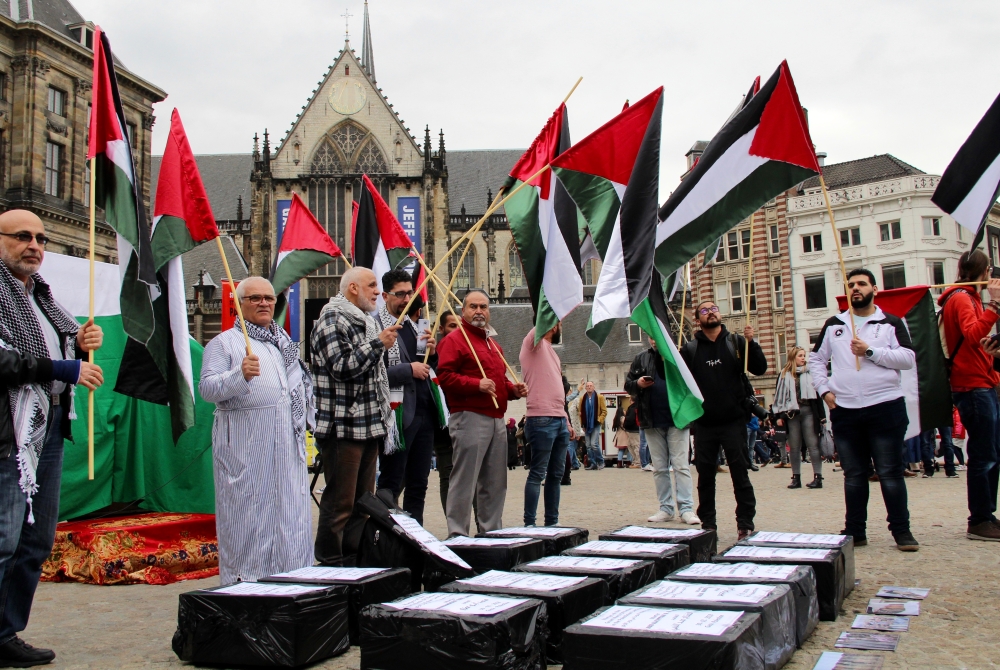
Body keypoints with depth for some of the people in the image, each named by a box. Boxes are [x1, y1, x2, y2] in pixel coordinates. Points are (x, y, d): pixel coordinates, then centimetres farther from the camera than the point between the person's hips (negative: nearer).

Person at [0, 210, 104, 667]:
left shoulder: (41, 294, 19)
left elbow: (63, 352, 27)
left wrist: (83, 344, 6)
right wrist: (64, 368, -18)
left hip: (50, 427, 9)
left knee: (38, 541, 12)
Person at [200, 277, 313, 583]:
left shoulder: (284, 340, 20)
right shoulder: (224, 343, 0)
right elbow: (207, 388, -12)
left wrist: (306, 415, 20)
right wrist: (239, 374, -28)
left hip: (287, 442, 6)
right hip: (245, 445, -6)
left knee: (291, 509, 6)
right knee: (247, 512, -2)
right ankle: (243, 583, 7)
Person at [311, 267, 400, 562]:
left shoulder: (366, 321, 20)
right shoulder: (332, 319, -9)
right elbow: (341, 367, -21)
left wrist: (383, 418, 23)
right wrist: (378, 344, -17)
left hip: (369, 427, 9)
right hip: (343, 428, -9)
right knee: (339, 502, -5)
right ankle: (330, 567, 4)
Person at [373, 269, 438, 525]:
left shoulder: (412, 325, 17)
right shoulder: (376, 327, -10)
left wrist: (431, 354, 4)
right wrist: (409, 370, -17)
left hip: (423, 413, 8)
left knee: (418, 484, 14)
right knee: (391, 485, -1)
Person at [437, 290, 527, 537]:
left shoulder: (493, 344, 25)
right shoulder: (454, 340, -3)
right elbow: (444, 376, -14)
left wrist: (513, 389, 13)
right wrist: (476, 384, -22)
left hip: (497, 419, 9)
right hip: (470, 418, -8)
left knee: (495, 483, 12)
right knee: (465, 481, -7)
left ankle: (492, 532, 20)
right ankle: (457, 535, -2)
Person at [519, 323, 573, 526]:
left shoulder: (552, 353, 23)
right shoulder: (534, 343, 0)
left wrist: (566, 421, 19)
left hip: (559, 420, 9)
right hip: (541, 420, -9)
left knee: (556, 475, 10)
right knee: (537, 474, -7)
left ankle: (552, 522, 16)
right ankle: (529, 524, -3)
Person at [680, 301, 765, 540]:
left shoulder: (736, 342, 4)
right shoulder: (690, 348, 5)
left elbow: (760, 368, -3)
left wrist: (751, 343, -17)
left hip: (733, 421, -1)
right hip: (704, 424, 1)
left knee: (740, 474, 0)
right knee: (705, 475, 8)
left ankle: (745, 524, 8)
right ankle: (708, 524, 18)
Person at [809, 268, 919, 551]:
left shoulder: (891, 323, 5)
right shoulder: (833, 324, 13)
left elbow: (908, 358, -7)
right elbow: (816, 359, 17)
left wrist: (870, 351, -15)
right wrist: (824, 389, 4)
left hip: (885, 407, -3)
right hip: (844, 410, 3)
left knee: (890, 473, 0)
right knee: (854, 475, 9)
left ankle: (901, 530, 8)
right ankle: (855, 531, 16)